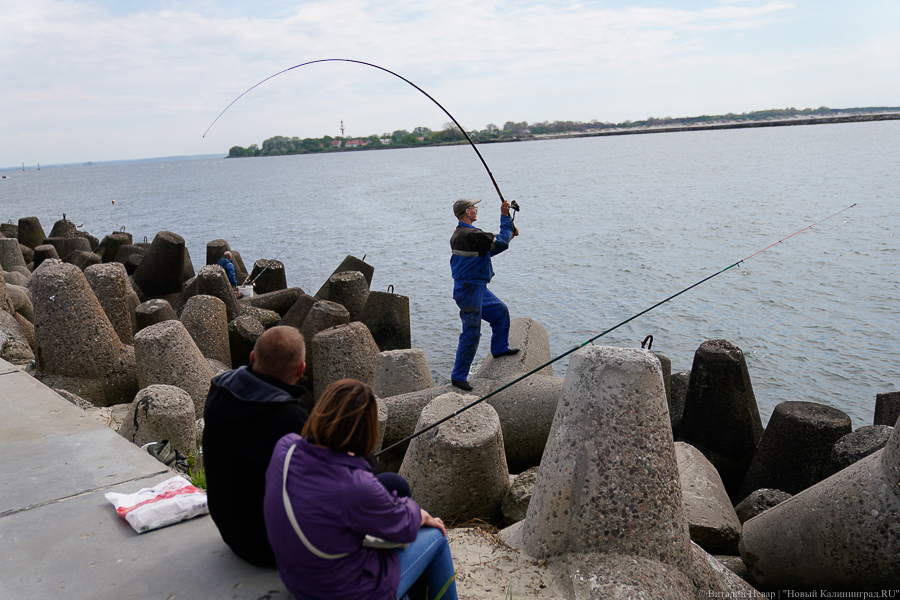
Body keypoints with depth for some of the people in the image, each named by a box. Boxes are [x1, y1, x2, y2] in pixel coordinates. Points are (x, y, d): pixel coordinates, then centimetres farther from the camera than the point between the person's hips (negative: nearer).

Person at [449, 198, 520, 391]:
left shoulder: (459, 234, 11)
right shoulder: (470, 235, -23)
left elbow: (489, 249, 18)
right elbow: (500, 242, -19)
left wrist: (509, 232, 11)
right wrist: (505, 216, -11)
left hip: (478, 288, 10)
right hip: (469, 290, -10)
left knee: (500, 311, 24)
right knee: (471, 334, -4)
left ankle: (500, 348, 42)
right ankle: (458, 376, 6)